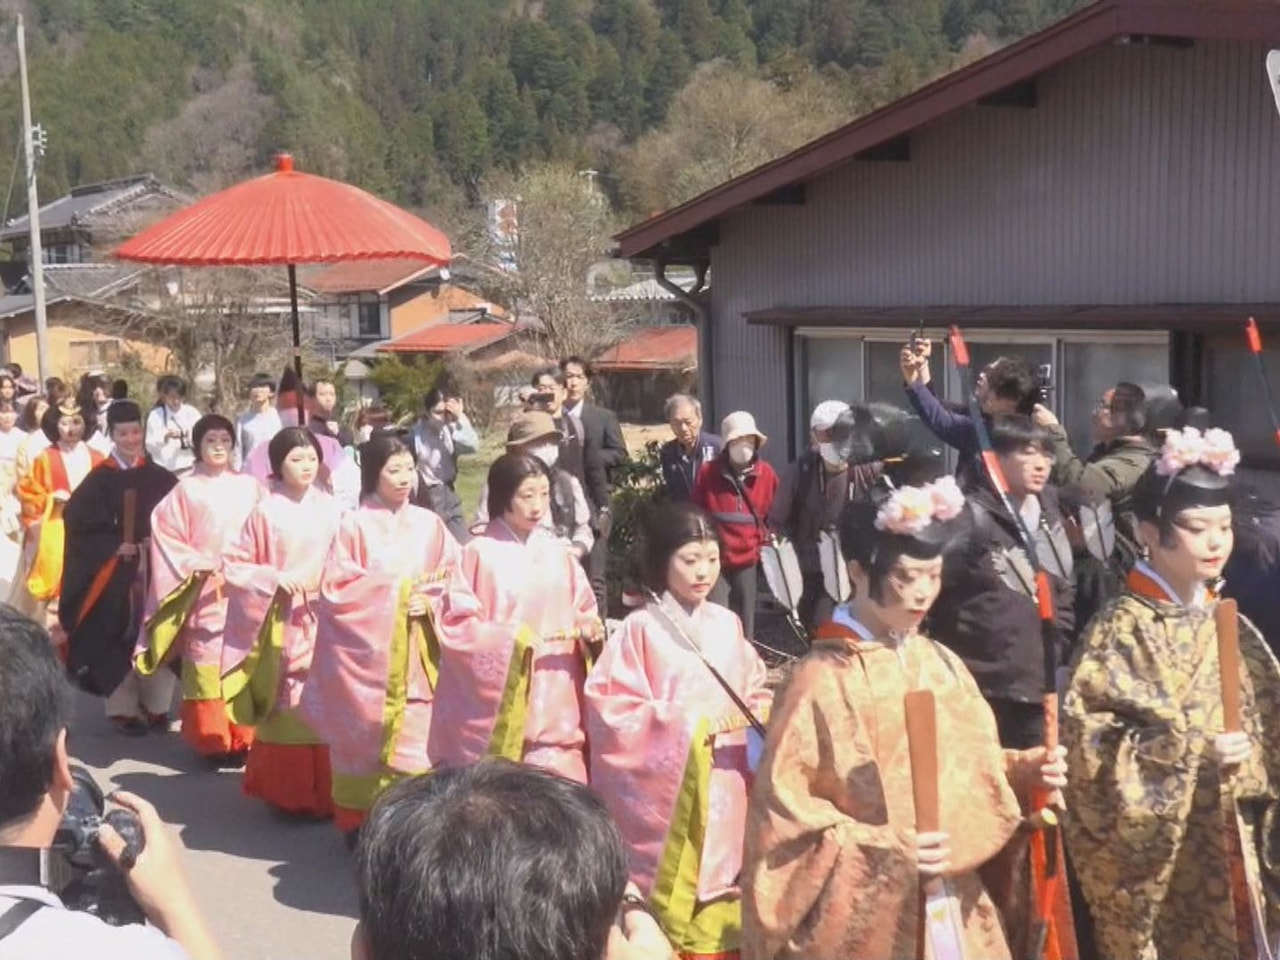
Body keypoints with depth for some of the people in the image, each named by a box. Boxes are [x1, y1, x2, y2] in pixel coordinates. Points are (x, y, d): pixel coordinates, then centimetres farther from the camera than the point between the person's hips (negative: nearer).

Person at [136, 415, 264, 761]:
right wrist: (196, 563, -8)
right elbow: (166, 532, 1)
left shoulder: (250, 487, 7)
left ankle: (241, 737, 9)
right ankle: (212, 739, 3)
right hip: (205, 591, -2)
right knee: (208, 662, -3)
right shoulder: (186, 490, 1)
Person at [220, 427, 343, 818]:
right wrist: (274, 578, -12)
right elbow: (235, 565, 0)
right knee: (287, 707, 3)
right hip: (282, 620, -2)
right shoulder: (266, 512, -4)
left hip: (324, 619, 2)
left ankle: (324, 792, 13)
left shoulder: (330, 508, 3)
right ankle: (287, 792, 14)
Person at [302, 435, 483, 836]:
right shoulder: (355, 526, -2)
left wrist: (429, 605, -13)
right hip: (366, 654, -2)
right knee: (364, 740, 4)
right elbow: (335, 591, -6)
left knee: (415, 742, -2)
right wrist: (394, 597, -11)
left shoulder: (429, 524, 6)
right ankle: (359, 824, 18)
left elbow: (454, 588, 7)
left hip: (415, 657, 2)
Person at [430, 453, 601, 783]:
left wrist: (590, 628, -6)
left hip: (556, 708, 4)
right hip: (498, 708, -3)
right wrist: (515, 638, -17)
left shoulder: (558, 552, 7)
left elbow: (584, 610, 15)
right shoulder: (480, 554, -6)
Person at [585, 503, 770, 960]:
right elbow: (612, 708, -12)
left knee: (718, 917, 7)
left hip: (726, 792, 4)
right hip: (666, 797, -4)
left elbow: (754, 690, 17)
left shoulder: (728, 624, 7)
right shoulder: (641, 629, -8)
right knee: (667, 905, -2)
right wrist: (688, 725, -16)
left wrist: (759, 713, -5)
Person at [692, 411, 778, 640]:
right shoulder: (708, 472, -4)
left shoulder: (766, 474, 2)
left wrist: (762, 542, 13)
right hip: (715, 561, -2)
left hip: (746, 560, 2)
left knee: (745, 624, 7)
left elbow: (773, 513, 15)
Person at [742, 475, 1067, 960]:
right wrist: (883, 850, -20)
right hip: (869, 919, -5)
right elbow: (782, 805, -14)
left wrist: (1021, 770, -3)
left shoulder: (942, 665, 4)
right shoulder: (821, 678, -13)